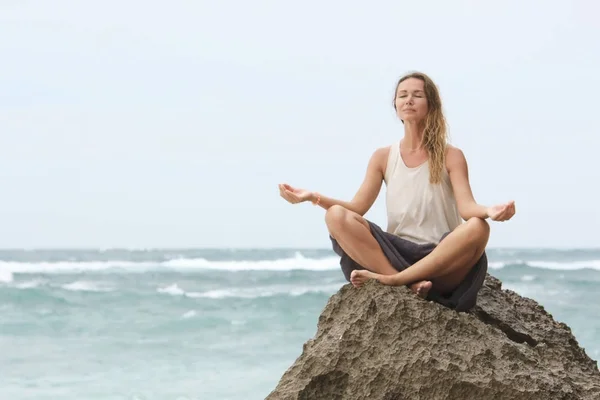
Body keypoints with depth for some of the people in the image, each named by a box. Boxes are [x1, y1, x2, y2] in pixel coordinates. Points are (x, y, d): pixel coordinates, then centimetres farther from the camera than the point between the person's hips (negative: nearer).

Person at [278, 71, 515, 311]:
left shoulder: (450, 156, 5)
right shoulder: (383, 158, 13)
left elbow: (466, 207, -9)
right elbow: (358, 206, 3)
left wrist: (488, 211, -33)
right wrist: (315, 198, -14)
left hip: (441, 260, -2)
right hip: (397, 253, 2)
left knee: (477, 228, -34)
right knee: (337, 216, -21)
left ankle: (390, 279, -34)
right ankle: (409, 286, -35)